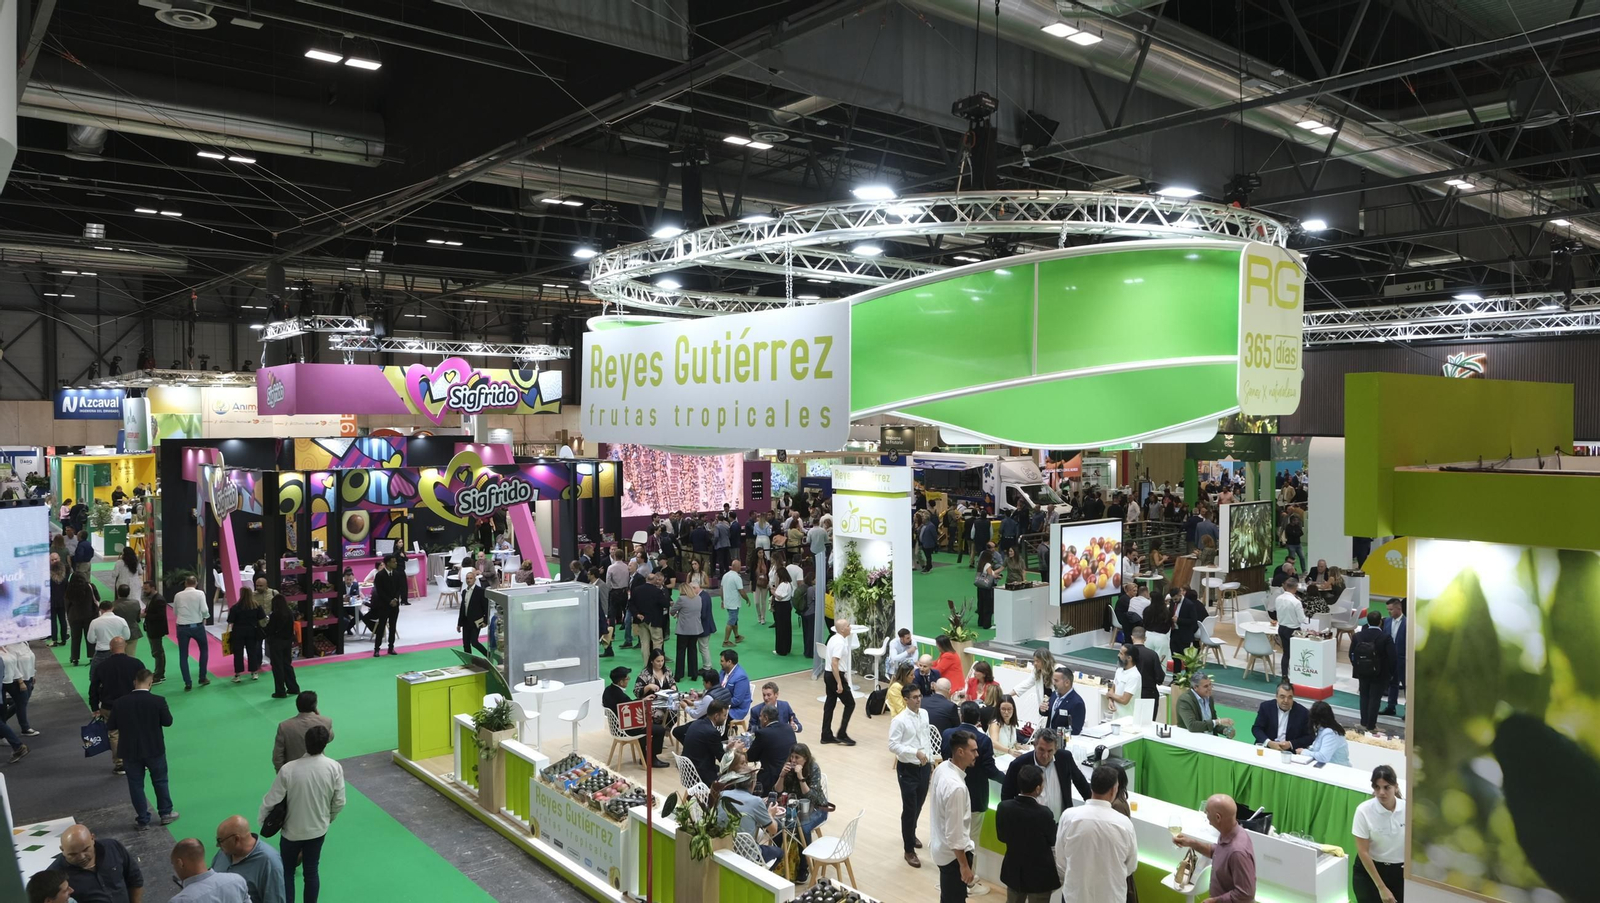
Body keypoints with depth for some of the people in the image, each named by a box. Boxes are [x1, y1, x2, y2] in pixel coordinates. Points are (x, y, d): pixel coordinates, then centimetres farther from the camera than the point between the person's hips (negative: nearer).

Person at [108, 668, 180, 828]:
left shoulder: (120, 703, -11)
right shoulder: (158, 701, -16)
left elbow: (110, 726, -2)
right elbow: (168, 722, -6)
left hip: (130, 751, 1)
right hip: (154, 749, -1)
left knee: (136, 784, 12)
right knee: (160, 781, 16)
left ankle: (143, 820, 17)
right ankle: (166, 813, 26)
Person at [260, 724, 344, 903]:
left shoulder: (288, 769, -24)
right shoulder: (335, 767, -19)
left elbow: (272, 799, -13)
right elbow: (339, 802, -9)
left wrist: (261, 818, 7)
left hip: (292, 830, -2)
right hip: (318, 829, 2)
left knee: (287, 872, 19)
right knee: (312, 871, 18)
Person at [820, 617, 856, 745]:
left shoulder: (834, 638, 11)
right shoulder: (840, 643, -20)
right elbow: (834, 664, -26)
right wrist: (839, 683, -26)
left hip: (828, 674, 10)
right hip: (835, 676, -10)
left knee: (830, 704, 12)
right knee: (850, 704, 1)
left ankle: (826, 736, 16)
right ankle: (842, 734, 1)